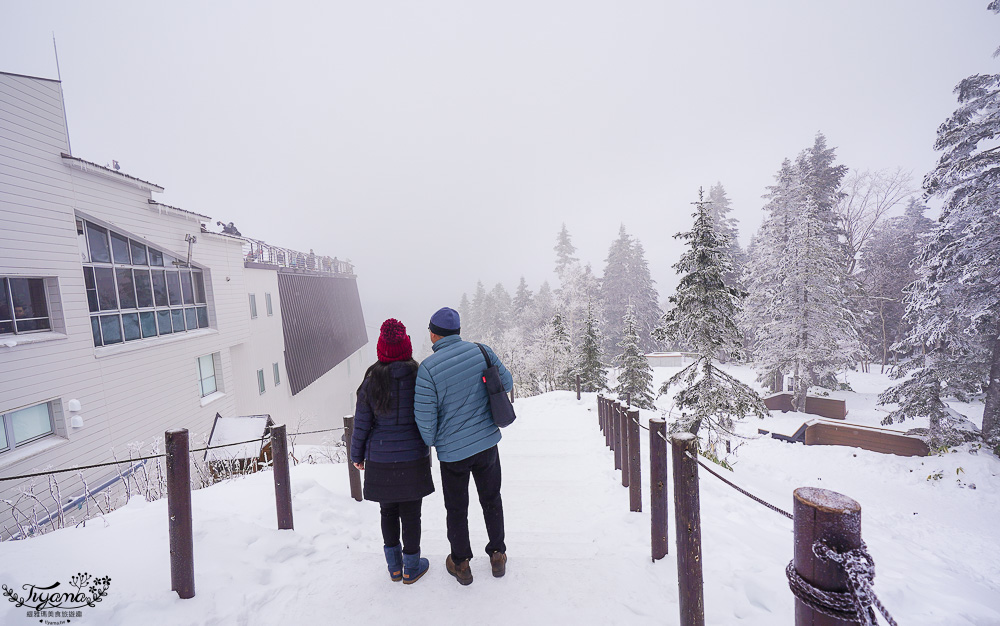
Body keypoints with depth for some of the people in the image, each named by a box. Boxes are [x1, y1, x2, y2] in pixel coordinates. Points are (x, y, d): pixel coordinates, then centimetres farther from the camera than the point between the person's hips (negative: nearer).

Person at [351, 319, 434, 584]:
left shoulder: (372, 382, -8)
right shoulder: (419, 378, -11)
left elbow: (361, 425, -2)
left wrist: (357, 455, 11)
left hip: (380, 461, 2)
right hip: (414, 459, -1)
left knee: (388, 512, 20)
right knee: (410, 514, 14)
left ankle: (394, 567, 34)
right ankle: (411, 567, 30)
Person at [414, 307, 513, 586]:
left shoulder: (428, 368, -20)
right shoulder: (482, 351, -10)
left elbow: (425, 417, -15)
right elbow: (507, 383, 2)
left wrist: (431, 442, 5)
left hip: (452, 452, -2)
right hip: (487, 443, 3)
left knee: (456, 508, 20)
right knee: (491, 500, 24)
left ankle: (461, 564, 39)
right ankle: (498, 556, 40)